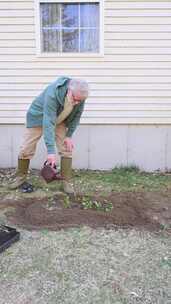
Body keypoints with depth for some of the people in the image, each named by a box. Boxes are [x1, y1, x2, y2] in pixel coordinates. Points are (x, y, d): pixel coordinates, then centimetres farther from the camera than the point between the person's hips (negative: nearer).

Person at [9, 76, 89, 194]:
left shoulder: (80, 96, -24)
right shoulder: (52, 93, -40)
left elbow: (77, 115, -7)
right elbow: (48, 122, -44)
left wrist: (69, 135, -14)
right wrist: (51, 151, -46)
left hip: (60, 120, 4)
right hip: (38, 117, -3)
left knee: (67, 148, -6)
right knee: (26, 149, -3)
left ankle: (67, 182, 4)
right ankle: (21, 177, 20)